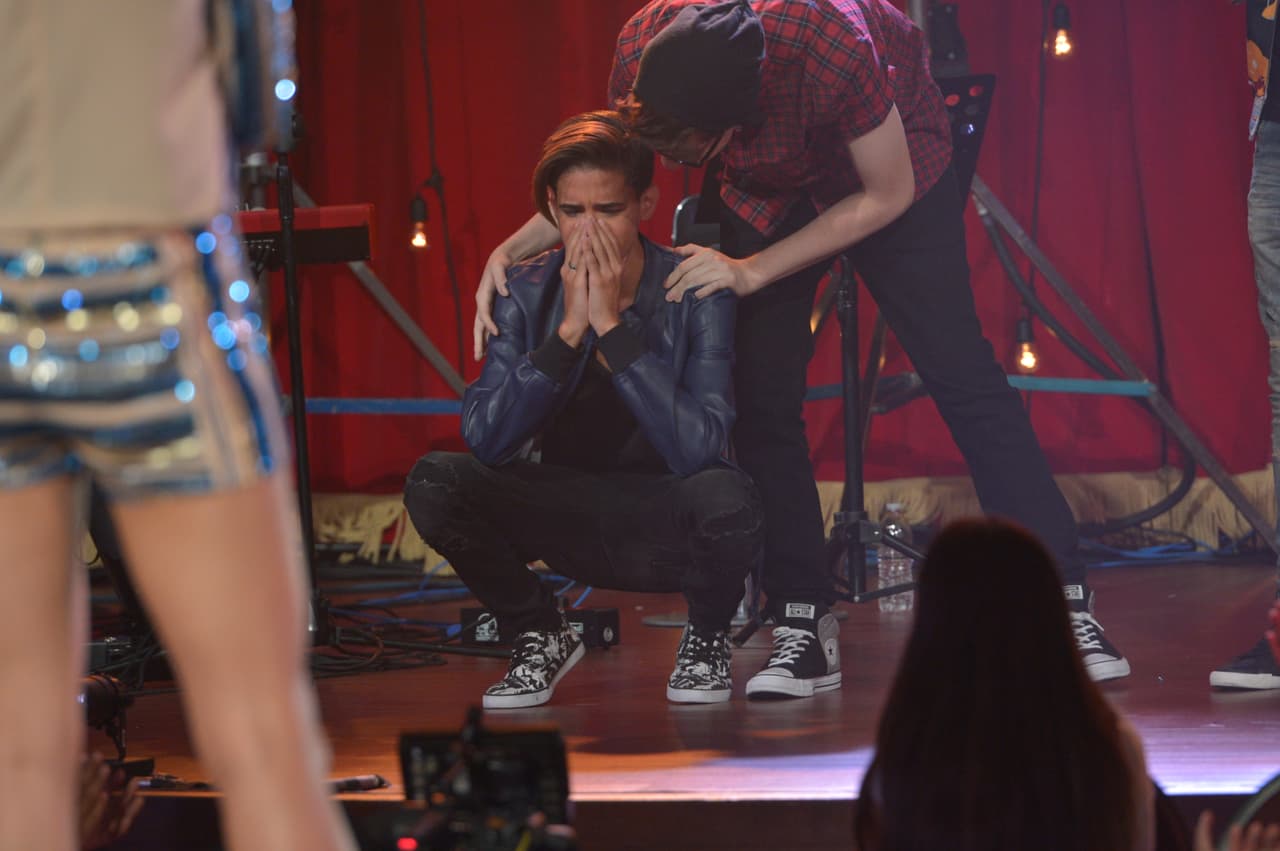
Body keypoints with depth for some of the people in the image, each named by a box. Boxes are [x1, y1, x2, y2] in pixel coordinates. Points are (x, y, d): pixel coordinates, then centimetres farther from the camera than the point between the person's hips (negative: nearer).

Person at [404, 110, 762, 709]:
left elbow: (697, 449, -28)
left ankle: (708, 637, -1)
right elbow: (485, 439, -18)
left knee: (724, 496, -37)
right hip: (574, 524, 3)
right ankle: (541, 636, 5)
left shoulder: (696, 291, -16)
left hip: (672, 529, -2)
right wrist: (568, 330, -26)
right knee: (434, 483, -22)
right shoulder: (526, 292, -7)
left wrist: (613, 324, -29)